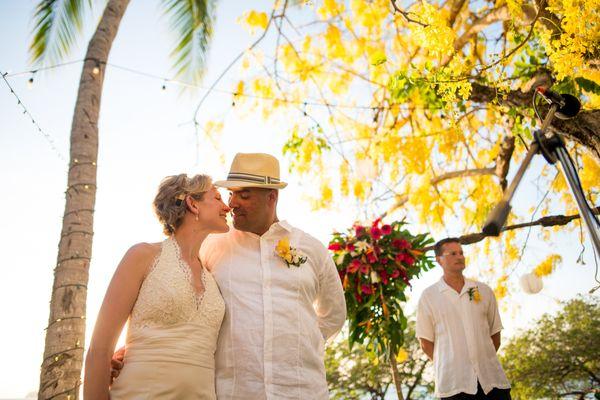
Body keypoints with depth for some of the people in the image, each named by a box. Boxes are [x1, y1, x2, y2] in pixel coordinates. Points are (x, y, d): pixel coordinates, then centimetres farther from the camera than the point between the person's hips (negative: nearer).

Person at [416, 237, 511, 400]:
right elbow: (425, 342, 3)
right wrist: (448, 366, 5)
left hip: (492, 377, 3)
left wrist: (483, 360, 11)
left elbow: (495, 334, 16)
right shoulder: (428, 296, 1)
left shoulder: (484, 291, 9)